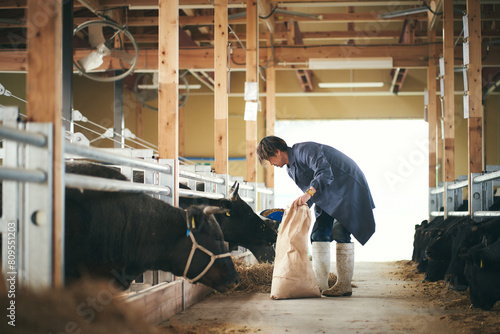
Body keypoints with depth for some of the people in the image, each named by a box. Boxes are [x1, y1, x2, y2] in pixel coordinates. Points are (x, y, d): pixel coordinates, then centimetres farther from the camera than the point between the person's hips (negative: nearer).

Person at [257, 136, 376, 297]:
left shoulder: (304, 150, -21)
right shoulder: (291, 170, 8)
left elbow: (325, 172, -34)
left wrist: (308, 193, -45)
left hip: (347, 185, -9)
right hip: (327, 195, 10)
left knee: (341, 233, -15)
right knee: (319, 234, 0)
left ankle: (344, 285, -13)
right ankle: (320, 284, -1)